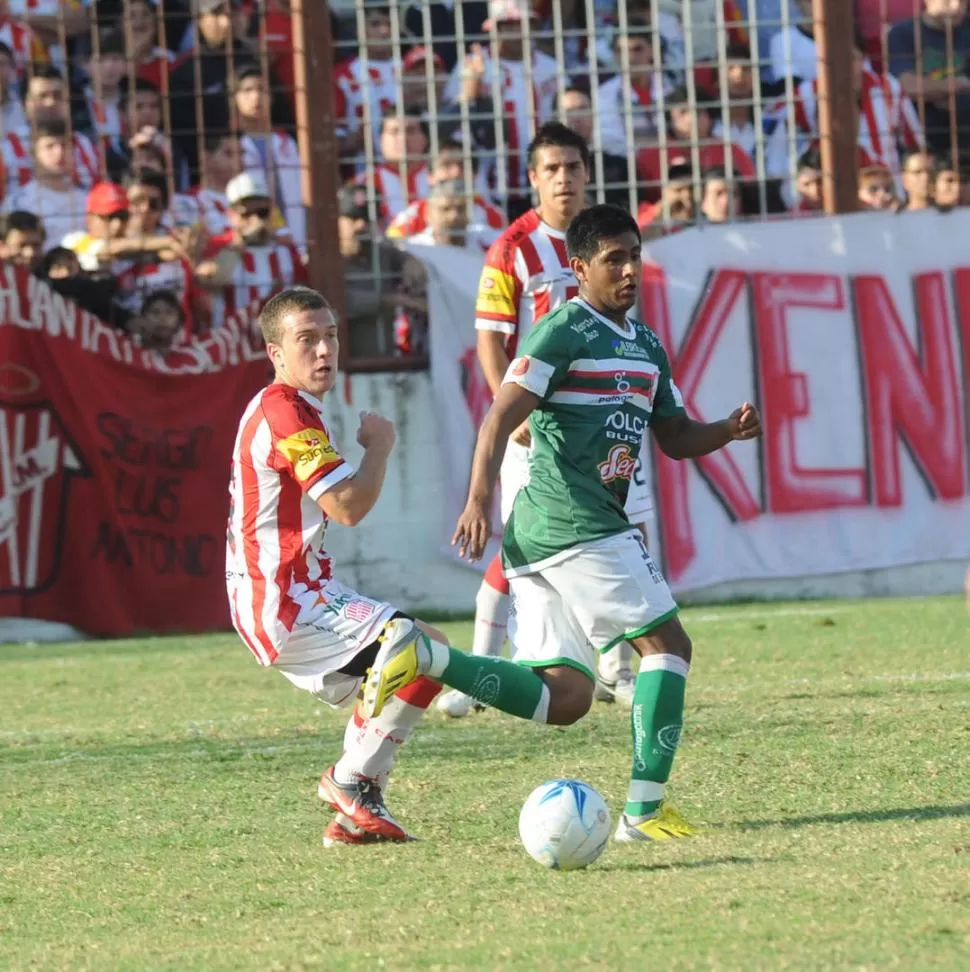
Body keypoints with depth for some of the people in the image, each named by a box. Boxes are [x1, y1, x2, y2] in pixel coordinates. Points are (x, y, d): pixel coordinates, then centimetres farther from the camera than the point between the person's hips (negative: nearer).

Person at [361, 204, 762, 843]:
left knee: (564, 699, 2)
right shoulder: (563, 332, -6)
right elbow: (501, 418, -14)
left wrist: (730, 429, 8)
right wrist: (479, 499, -26)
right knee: (668, 645, -5)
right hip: (579, 527, -9)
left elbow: (675, 436, 28)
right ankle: (646, 810, -5)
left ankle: (425, 659, -6)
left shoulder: (646, 346, 21)